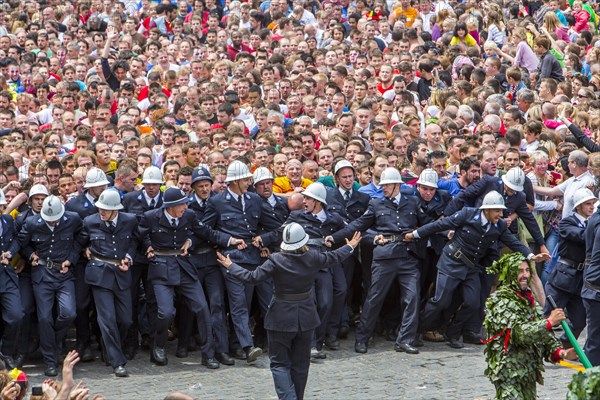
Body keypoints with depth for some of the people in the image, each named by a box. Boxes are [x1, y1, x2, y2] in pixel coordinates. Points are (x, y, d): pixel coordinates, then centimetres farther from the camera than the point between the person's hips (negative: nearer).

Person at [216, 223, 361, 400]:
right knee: (300, 363, 16)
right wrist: (350, 247, 32)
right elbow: (334, 257, 12)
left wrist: (230, 266, -5)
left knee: (280, 363, 4)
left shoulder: (276, 261, -18)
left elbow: (253, 277, -18)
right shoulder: (313, 257, -6)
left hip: (282, 319, -4)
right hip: (306, 317, 4)